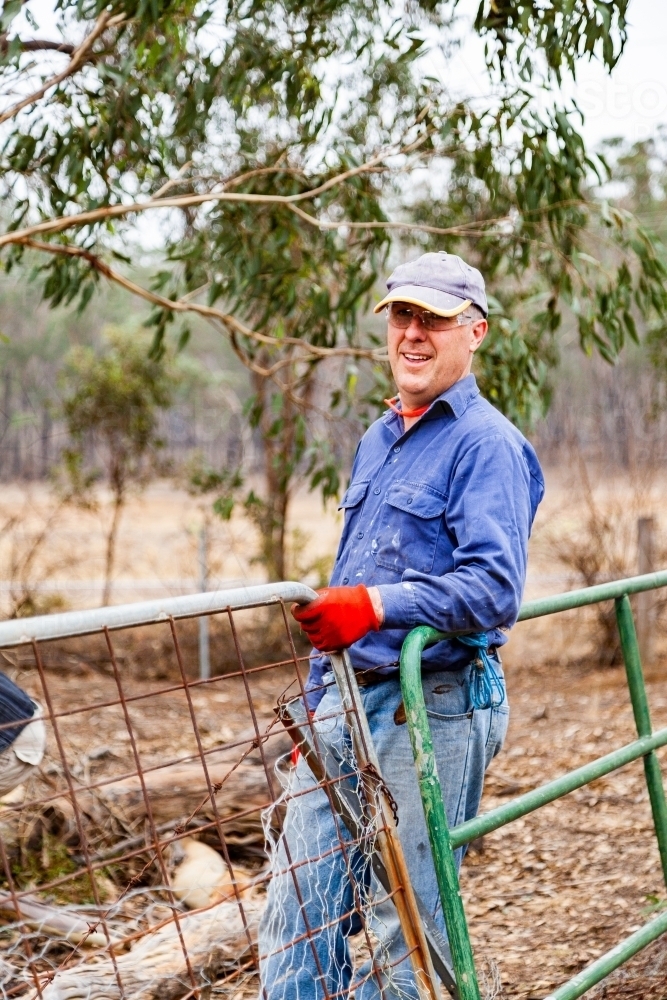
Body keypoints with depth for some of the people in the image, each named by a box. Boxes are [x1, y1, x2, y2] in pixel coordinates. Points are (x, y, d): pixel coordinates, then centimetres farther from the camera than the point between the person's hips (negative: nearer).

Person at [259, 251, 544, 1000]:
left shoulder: (486, 443, -8)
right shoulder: (377, 440, 17)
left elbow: (495, 588, -21)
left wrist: (377, 605, -34)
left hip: (434, 708, -8)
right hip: (347, 703, 8)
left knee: (409, 932, 0)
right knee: (297, 915, 7)